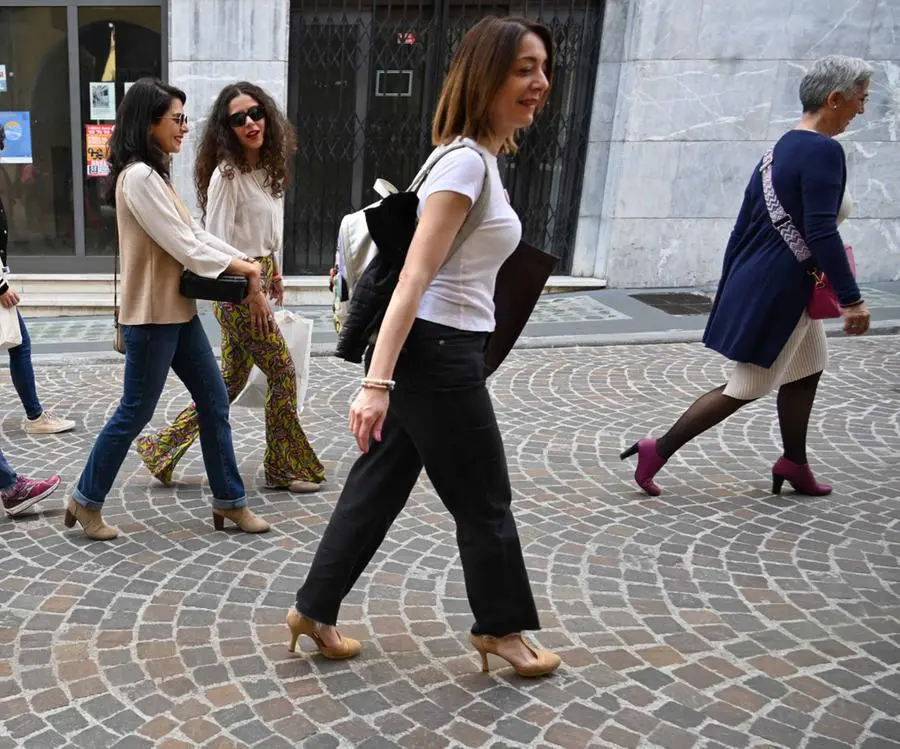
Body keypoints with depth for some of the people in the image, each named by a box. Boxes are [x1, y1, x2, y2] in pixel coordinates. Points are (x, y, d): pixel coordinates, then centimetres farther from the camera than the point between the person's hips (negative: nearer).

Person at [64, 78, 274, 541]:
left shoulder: (155, 174, 14)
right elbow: (186, 248, -21)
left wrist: (247, 268, -1)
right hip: (150, 315, -10)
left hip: (178, 310, 10)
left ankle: (229, 501, 20)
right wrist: (247, 269, -10)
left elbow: (197, 234, 10)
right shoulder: (139, 177, -18)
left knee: (214, 402, 10)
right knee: (135, 412, 2)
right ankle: (86, 501, 21)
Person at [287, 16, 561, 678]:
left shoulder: (480, 158, 13)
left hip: (430, 351, 10)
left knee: (378, 488, 15)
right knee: (484, 501, 8)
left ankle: (315, 610, 27)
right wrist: (376, 381, -28)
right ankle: (500, 627, 29)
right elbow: (414, 280, -25)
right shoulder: (467, 163, -18)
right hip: (438, 354, -9)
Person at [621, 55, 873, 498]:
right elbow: (821, 233, -23)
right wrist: (851, 299, -19)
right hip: (779, 291, -10)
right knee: (745, 388, 0)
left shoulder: (782, 147, 11)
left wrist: (730, 288, 18)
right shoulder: (824, 151, -17)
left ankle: (793, 464, 33)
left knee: (807, 371, 21)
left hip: (760, 282, 10)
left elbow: (744, 226, 13)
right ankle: (658, 451, 3)